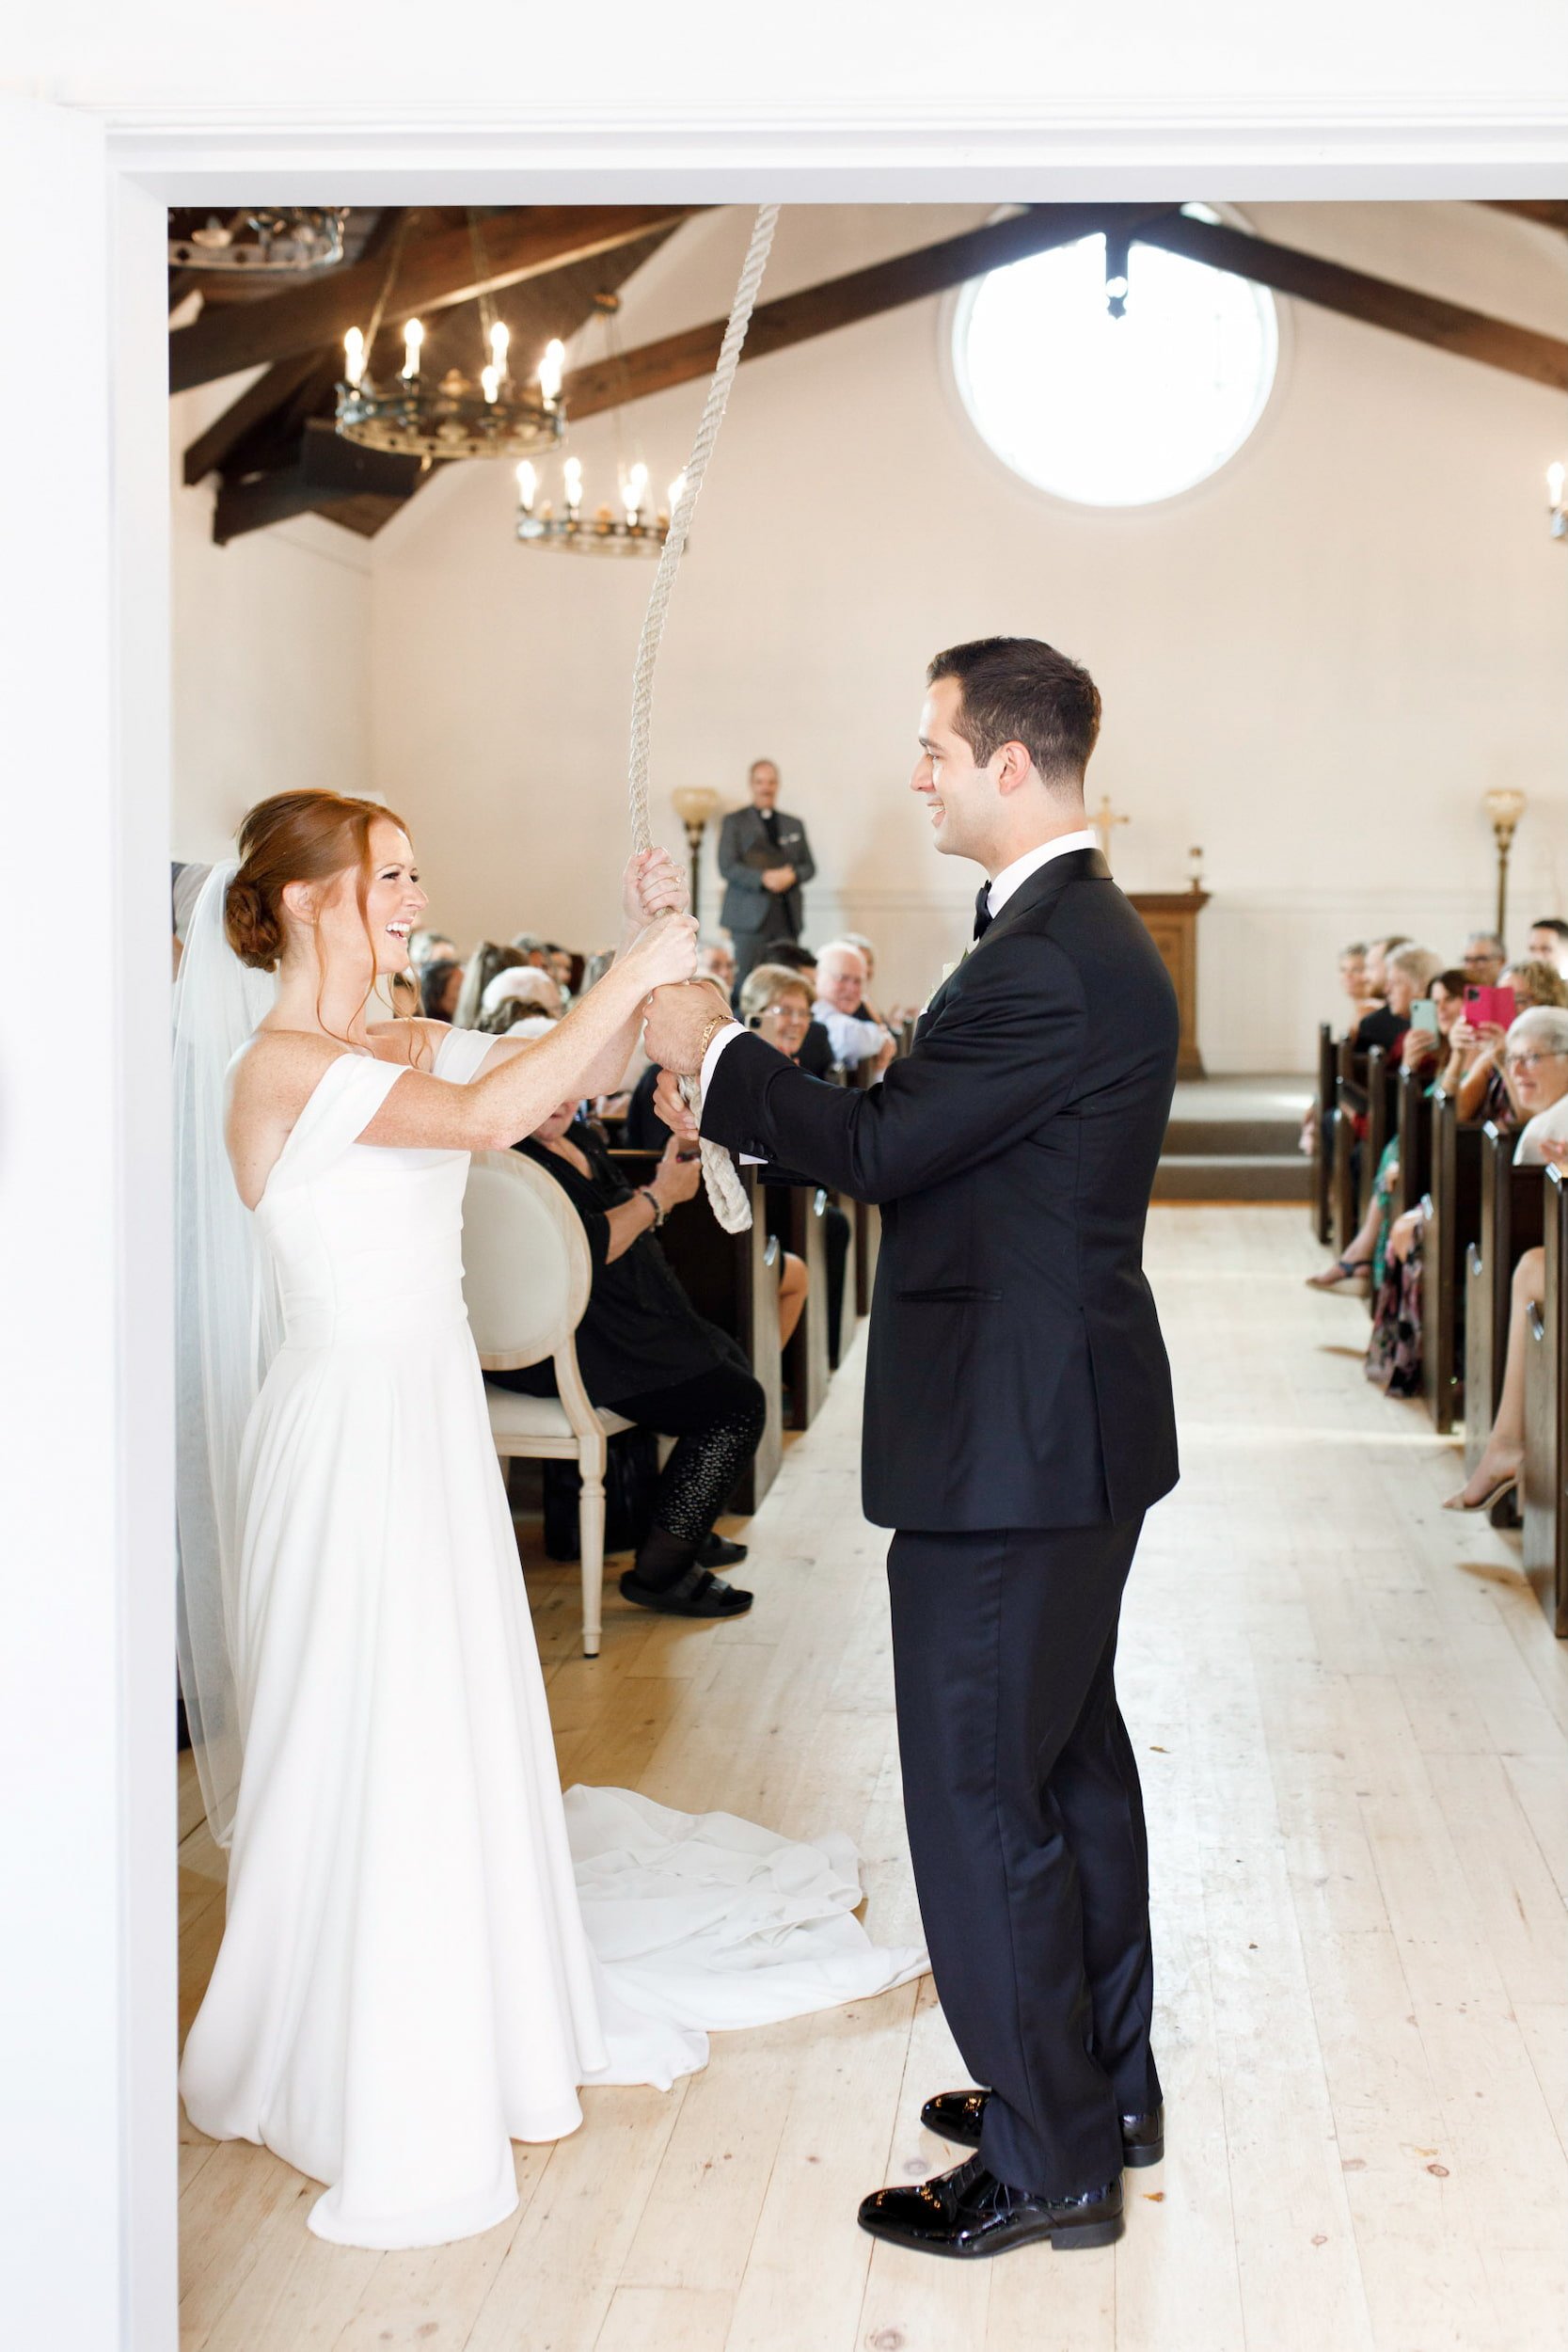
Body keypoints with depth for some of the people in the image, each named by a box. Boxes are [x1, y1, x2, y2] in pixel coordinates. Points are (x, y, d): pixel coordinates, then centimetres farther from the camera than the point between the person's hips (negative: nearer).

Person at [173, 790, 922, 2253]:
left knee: (454, 1721, 17)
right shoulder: (279, 1067, -18)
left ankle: (460, 2012, 36)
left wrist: (645, 956, -5)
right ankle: (351, 2070, 20)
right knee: (361, 1741, 2)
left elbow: (576, 1081, 10)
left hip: (432, 1415, 8)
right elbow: (490, 1113, -30)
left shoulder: (405, 1048, 8)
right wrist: (636, 974, -25)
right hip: (345, 1423, -8)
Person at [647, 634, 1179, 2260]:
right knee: (1071, 1755, 20)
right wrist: (743, 1102, 9)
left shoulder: (1050, 962, -23)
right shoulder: (1083, 934, 11)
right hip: (1073, 1423, 11)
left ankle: (1046, 2161, 13)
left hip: (1011, 1442, -11)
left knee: (980, 1791, 0)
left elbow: (881, 1148, -20)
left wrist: (716, 1052, -7)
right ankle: (1106, 2084, 35)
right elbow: (926, 1126, 13)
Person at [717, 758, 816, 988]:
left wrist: (792, 875, -8)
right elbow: (727, 866, -3)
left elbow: (809, 866, 16)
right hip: (750, 916, -3)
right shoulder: (734, 822, 8)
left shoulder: (794, 825, 20)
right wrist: (763, 878, -16)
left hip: (787, 917, 3)